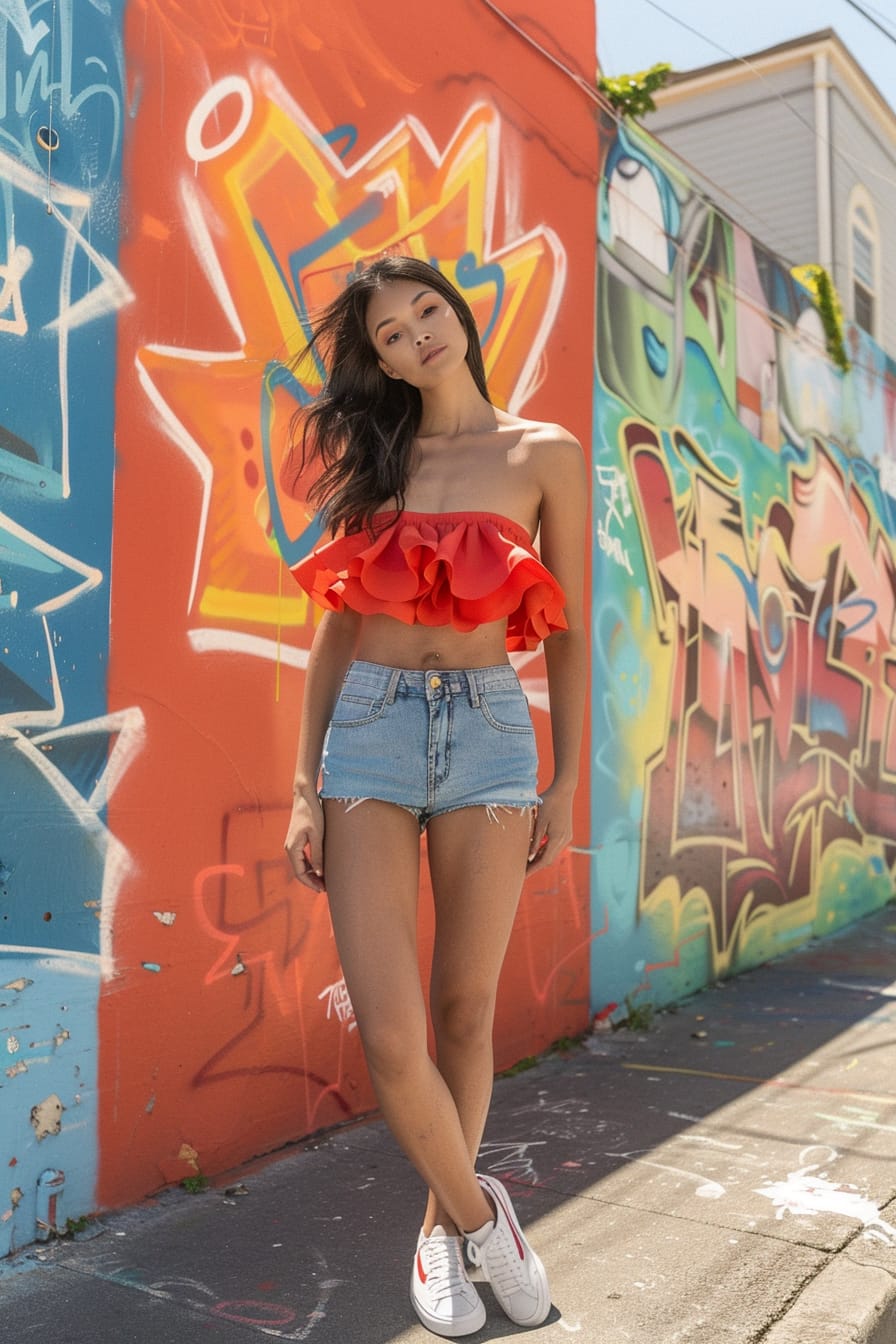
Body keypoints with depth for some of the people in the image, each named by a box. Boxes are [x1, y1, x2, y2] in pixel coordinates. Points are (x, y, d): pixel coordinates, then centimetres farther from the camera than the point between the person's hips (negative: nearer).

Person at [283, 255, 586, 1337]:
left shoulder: (546, 456, 6)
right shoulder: (370, 458, 11)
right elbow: (335, 629, 8)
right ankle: (478, 1209, 22)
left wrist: (566, 782, 3)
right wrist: (306, 787, 2)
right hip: (368, 732, 1)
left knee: (464, 1012, 8)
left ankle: (441, 1225, 33)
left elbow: (569, 632, 6)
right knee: (390, 1038, -6)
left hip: (488, 731, -1)